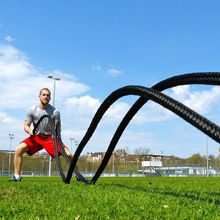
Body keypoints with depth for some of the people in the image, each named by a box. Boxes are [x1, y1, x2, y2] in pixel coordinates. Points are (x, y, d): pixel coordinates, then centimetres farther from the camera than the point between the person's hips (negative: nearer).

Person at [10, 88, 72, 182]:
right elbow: (26, 126, -2)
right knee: (19, 149, -20)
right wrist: (30, 131, -25)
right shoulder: (32, 110, -6)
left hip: (50, 138, -1)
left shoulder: (55, 112, -10)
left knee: (68, 154, -19)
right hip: (35, 137, 2)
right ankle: (17, 176, -6)